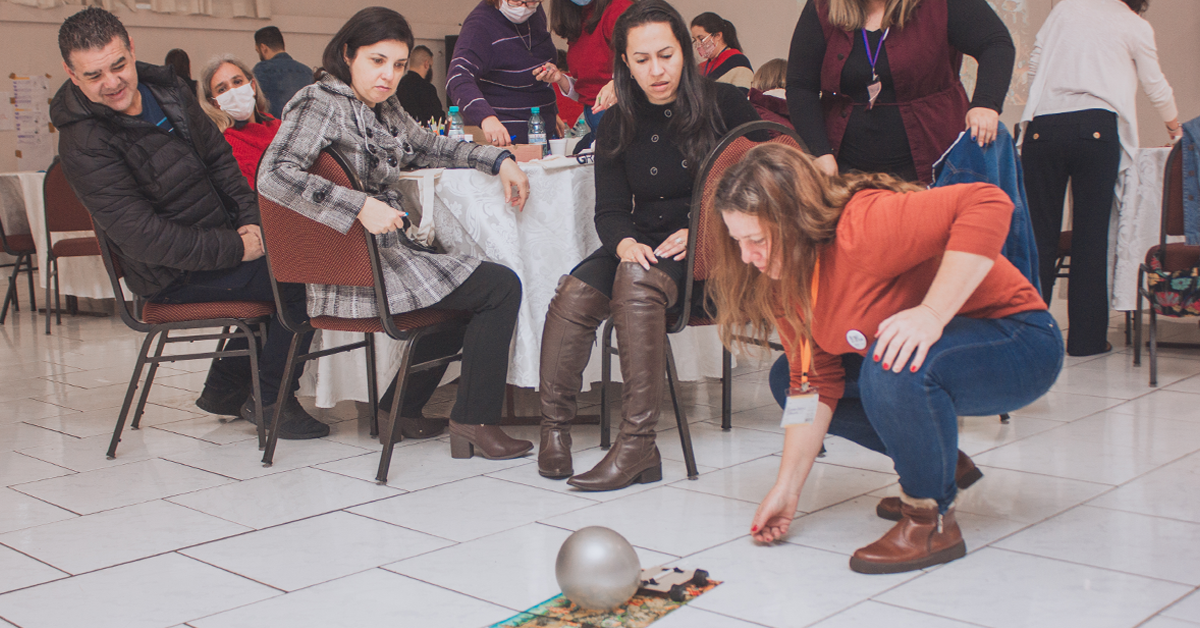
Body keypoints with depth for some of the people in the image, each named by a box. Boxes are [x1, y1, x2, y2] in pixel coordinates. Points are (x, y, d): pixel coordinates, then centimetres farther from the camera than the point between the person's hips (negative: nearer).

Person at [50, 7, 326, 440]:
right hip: (173, 278, -9)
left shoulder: (165, 88, 4)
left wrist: (251, 223, -3)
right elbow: (141, 235, -24)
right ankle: (269, 399, -1)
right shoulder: (82, 144, -20)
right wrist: (235, 249, -24)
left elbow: (219, 158, 12)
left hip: (221, 238, 9)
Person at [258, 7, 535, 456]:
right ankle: (474, 423, -5)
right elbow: (273, 175, -26)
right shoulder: (320, 104, -14)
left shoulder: (383, 107, 13)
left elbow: (425, 146, 27)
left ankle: (400, 409, 29)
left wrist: (499, 161, 12)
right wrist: (360, 205, -33)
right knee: (500, 288, -10)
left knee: (471, 290, 30)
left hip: (385, 251, 10)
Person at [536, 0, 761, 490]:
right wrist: (624, 242, -18)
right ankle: (554, 426, -14)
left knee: (638, 278, -35)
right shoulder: (616, 126, 9)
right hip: (645, 245, 4)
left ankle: (637, 444, -38)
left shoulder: (725, 105, 0)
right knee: (575, 293, -26)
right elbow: (609, 209, 6)